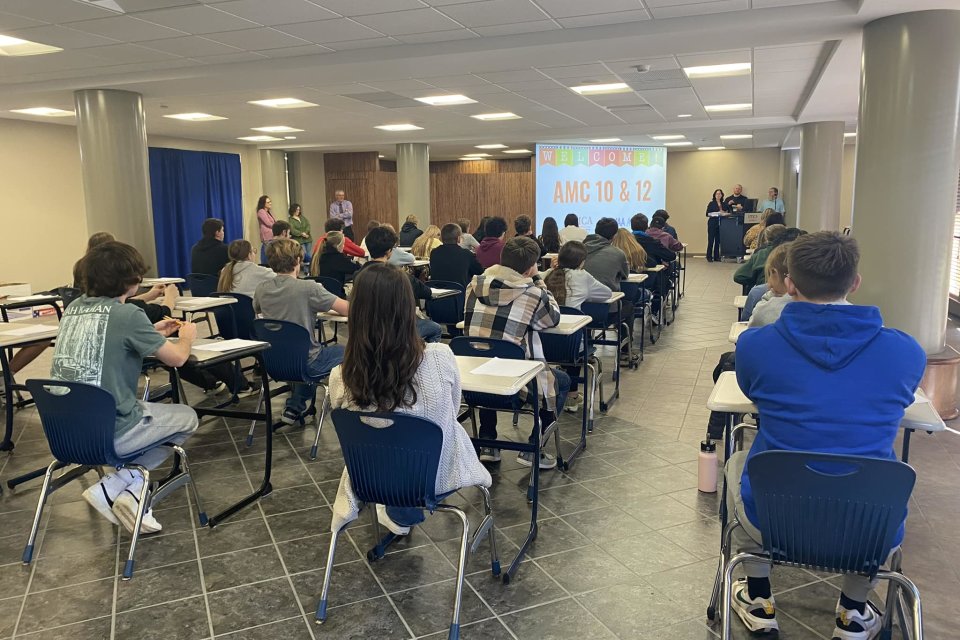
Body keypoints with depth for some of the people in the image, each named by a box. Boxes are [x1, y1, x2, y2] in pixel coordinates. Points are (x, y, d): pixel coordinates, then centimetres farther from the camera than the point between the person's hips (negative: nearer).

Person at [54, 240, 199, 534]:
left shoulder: (73, 308, 5)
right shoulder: (127, 314, -15)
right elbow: (177, 358, -7)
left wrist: (152, 332, 25)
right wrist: (187, 336, 14)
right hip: (109, 432, -7)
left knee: (148, 410, 31)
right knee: (187, 417, 17)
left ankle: (122, 488, 13)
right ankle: (114, 487, 5)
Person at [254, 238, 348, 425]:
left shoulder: (261, 289, -5)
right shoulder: (308, 288, -22)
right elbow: (347, 309, -20)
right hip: (305, 363, -6)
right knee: (345, 351, 18)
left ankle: (293, 407, 30)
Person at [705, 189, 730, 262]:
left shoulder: (724, 204, 12)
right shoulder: (711, 203, 0)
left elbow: (728, 211, 13)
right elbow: (707, 214, -6)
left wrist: (724, 213, -8)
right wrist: (717, 213, -16)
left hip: (720, 223, 4)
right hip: (712, 223, -3)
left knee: (718, 241, 5)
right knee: (711, 240, -5)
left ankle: (716, 257, 11)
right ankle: (709, 257, 1)